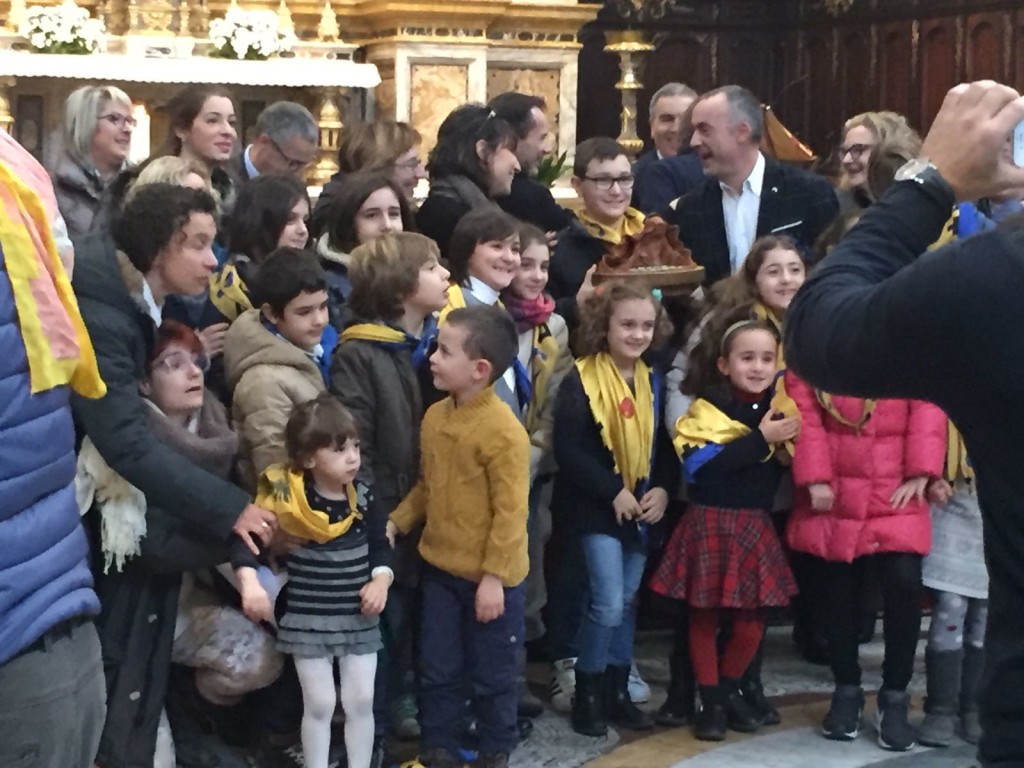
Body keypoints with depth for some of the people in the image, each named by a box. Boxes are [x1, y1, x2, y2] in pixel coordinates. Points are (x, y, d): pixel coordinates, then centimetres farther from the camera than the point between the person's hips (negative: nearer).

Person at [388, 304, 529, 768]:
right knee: (437, 670, 15)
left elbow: (510, 511, -19)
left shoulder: (503, 431, -20)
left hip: (488, 577, -6)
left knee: (491, 675, 10)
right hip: (440, 568, 6)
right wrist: (396, 522, 3)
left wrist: (493, 576, -19)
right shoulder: (435, 416, 2)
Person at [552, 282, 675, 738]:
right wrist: (614, 492, -19)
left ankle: (616, 690, 22)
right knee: (608, 604, -10)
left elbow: (666, 444, 12)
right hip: (597, 507, -6)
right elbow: (568, 450, -18)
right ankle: (587, 693, 6)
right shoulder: (582, 381, -13)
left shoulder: (652, 382, 7)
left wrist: (662, 489, -5)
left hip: (642, 509, 6)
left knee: (628, 603, 12)